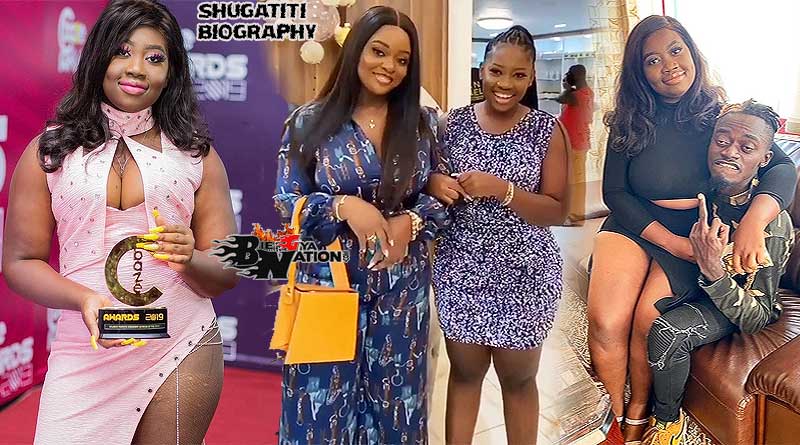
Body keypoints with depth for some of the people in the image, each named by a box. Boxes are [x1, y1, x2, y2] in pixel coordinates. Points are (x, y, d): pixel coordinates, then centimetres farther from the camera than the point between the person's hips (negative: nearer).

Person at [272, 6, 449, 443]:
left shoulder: (423, 122, 2)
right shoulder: (310, 122, -4)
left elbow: (441, 195, 6)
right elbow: (287, 201, -4)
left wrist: (411, 222, -14)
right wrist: (344, 206, -20)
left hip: (400, 283, 2)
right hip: (328, 280, -2)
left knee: (394, 398, 13)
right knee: (324, 401, 7)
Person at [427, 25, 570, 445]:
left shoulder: (546, 130, -6)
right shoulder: (455, 122, 0)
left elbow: (557, 210, -9)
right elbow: (432, 180, 9)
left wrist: (502, 190, -23)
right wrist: (435, 185, -15)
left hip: (524, 273, -1)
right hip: (461, 268, 2)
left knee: (518, 378, 13)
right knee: (464, 371, 13)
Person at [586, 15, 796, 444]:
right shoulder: (630, 122, 2)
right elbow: (614, 192, -3)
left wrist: (753, 220, -33)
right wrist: (676, 244, -16)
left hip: (699, 232, 0)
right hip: (634, 227, 1)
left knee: (648, 318, -25)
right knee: (605, 323, -24)